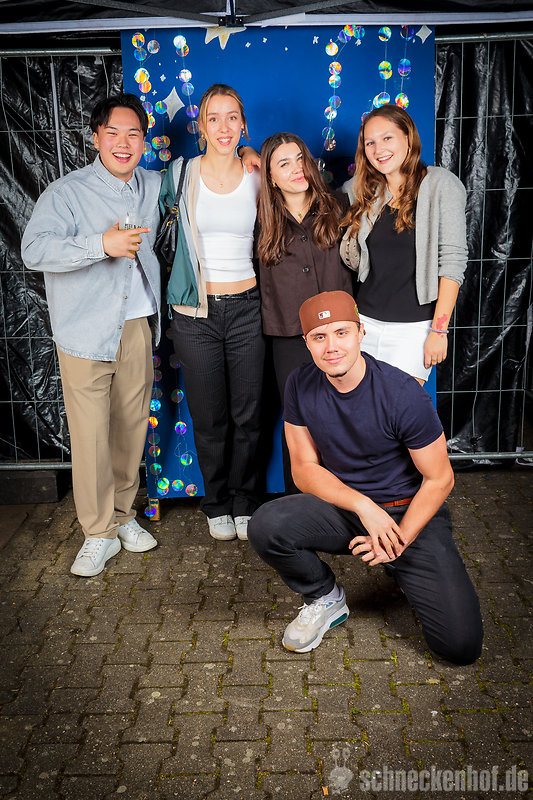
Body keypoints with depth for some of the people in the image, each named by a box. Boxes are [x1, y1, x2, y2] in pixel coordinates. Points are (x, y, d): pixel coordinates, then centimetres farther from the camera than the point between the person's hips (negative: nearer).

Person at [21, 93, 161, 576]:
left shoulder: (155, 187, 13)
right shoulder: (67, 192, -5)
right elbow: (35, 250, -17)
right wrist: (102, 244, -26)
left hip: (138, 327, 5)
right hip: (86, 332, -4)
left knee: (132, 426, 10)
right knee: (90, 434, -4)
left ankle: (124, 514, 27)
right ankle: (99, 533, 10)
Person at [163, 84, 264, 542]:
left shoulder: (256, 178, 5)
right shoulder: (181, 174, 2)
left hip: (246, 307, 1)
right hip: (195, 313, 0)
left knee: (247, 416, 6)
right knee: (209, 418, 8)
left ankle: (245, 503, 27)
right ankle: (217, 504, 28)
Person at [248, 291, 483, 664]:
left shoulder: (403, 394, -20)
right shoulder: (301, 386, -9)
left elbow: (440, 479, -11)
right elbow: (304, 468, -5)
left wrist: (399, 541, -18)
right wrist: (365, 506, -20)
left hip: (411, 510, -2)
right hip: (342, 505, 3)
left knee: (461, 645, -16)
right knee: (265, 526, -27)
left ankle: (405, 574, 17)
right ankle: (325, 598, 3)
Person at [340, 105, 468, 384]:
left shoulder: (440, 183, -3)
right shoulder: (370, 194, 12)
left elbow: (452, 260, -9)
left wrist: (439, 329, -14)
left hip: (414, 328, -4)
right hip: (364, 323, 4)